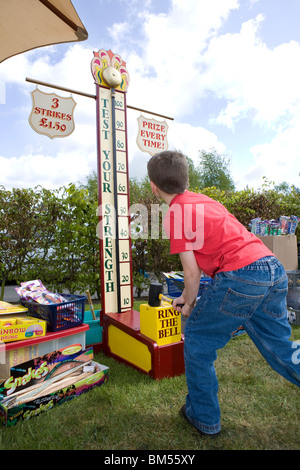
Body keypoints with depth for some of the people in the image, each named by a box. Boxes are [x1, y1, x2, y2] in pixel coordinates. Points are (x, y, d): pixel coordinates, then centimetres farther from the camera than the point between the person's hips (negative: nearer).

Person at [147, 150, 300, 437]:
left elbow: (191, 269, -7)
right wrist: (187, 296, 29)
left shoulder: (175, 213, -5)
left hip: (240, 276, -9)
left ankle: (203, 418, 27)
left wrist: (189, 304, 13)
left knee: (197, 341, 12)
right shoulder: (201, 200, 20)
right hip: (274, 270, 9)